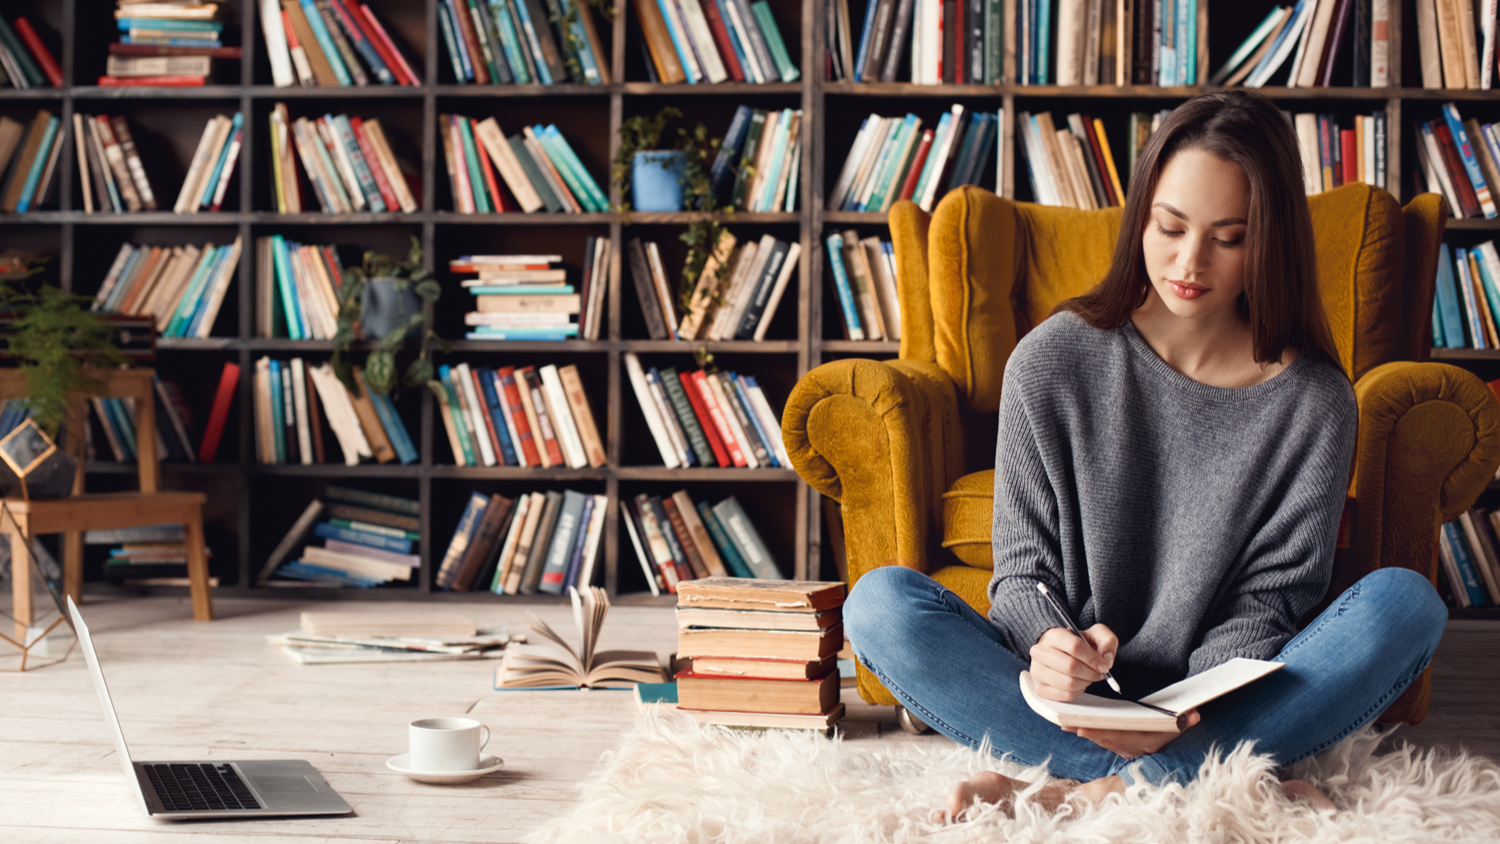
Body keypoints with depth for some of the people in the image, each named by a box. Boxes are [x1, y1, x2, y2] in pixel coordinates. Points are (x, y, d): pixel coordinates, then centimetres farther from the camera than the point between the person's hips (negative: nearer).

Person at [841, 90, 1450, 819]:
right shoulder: (1051, 362, -3)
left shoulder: (1313, 402, -2)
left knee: (1405, 602, -25)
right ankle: (1206, 781, -30)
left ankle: (1094, 792, -31)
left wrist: (1196, 709, -22)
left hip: (1213, 706, 0)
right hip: (1067, 701, 0)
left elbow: (1268, 600, -1)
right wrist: (1051, 645, -25)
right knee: (880, 603, -25)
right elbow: (1024, 569, 0)